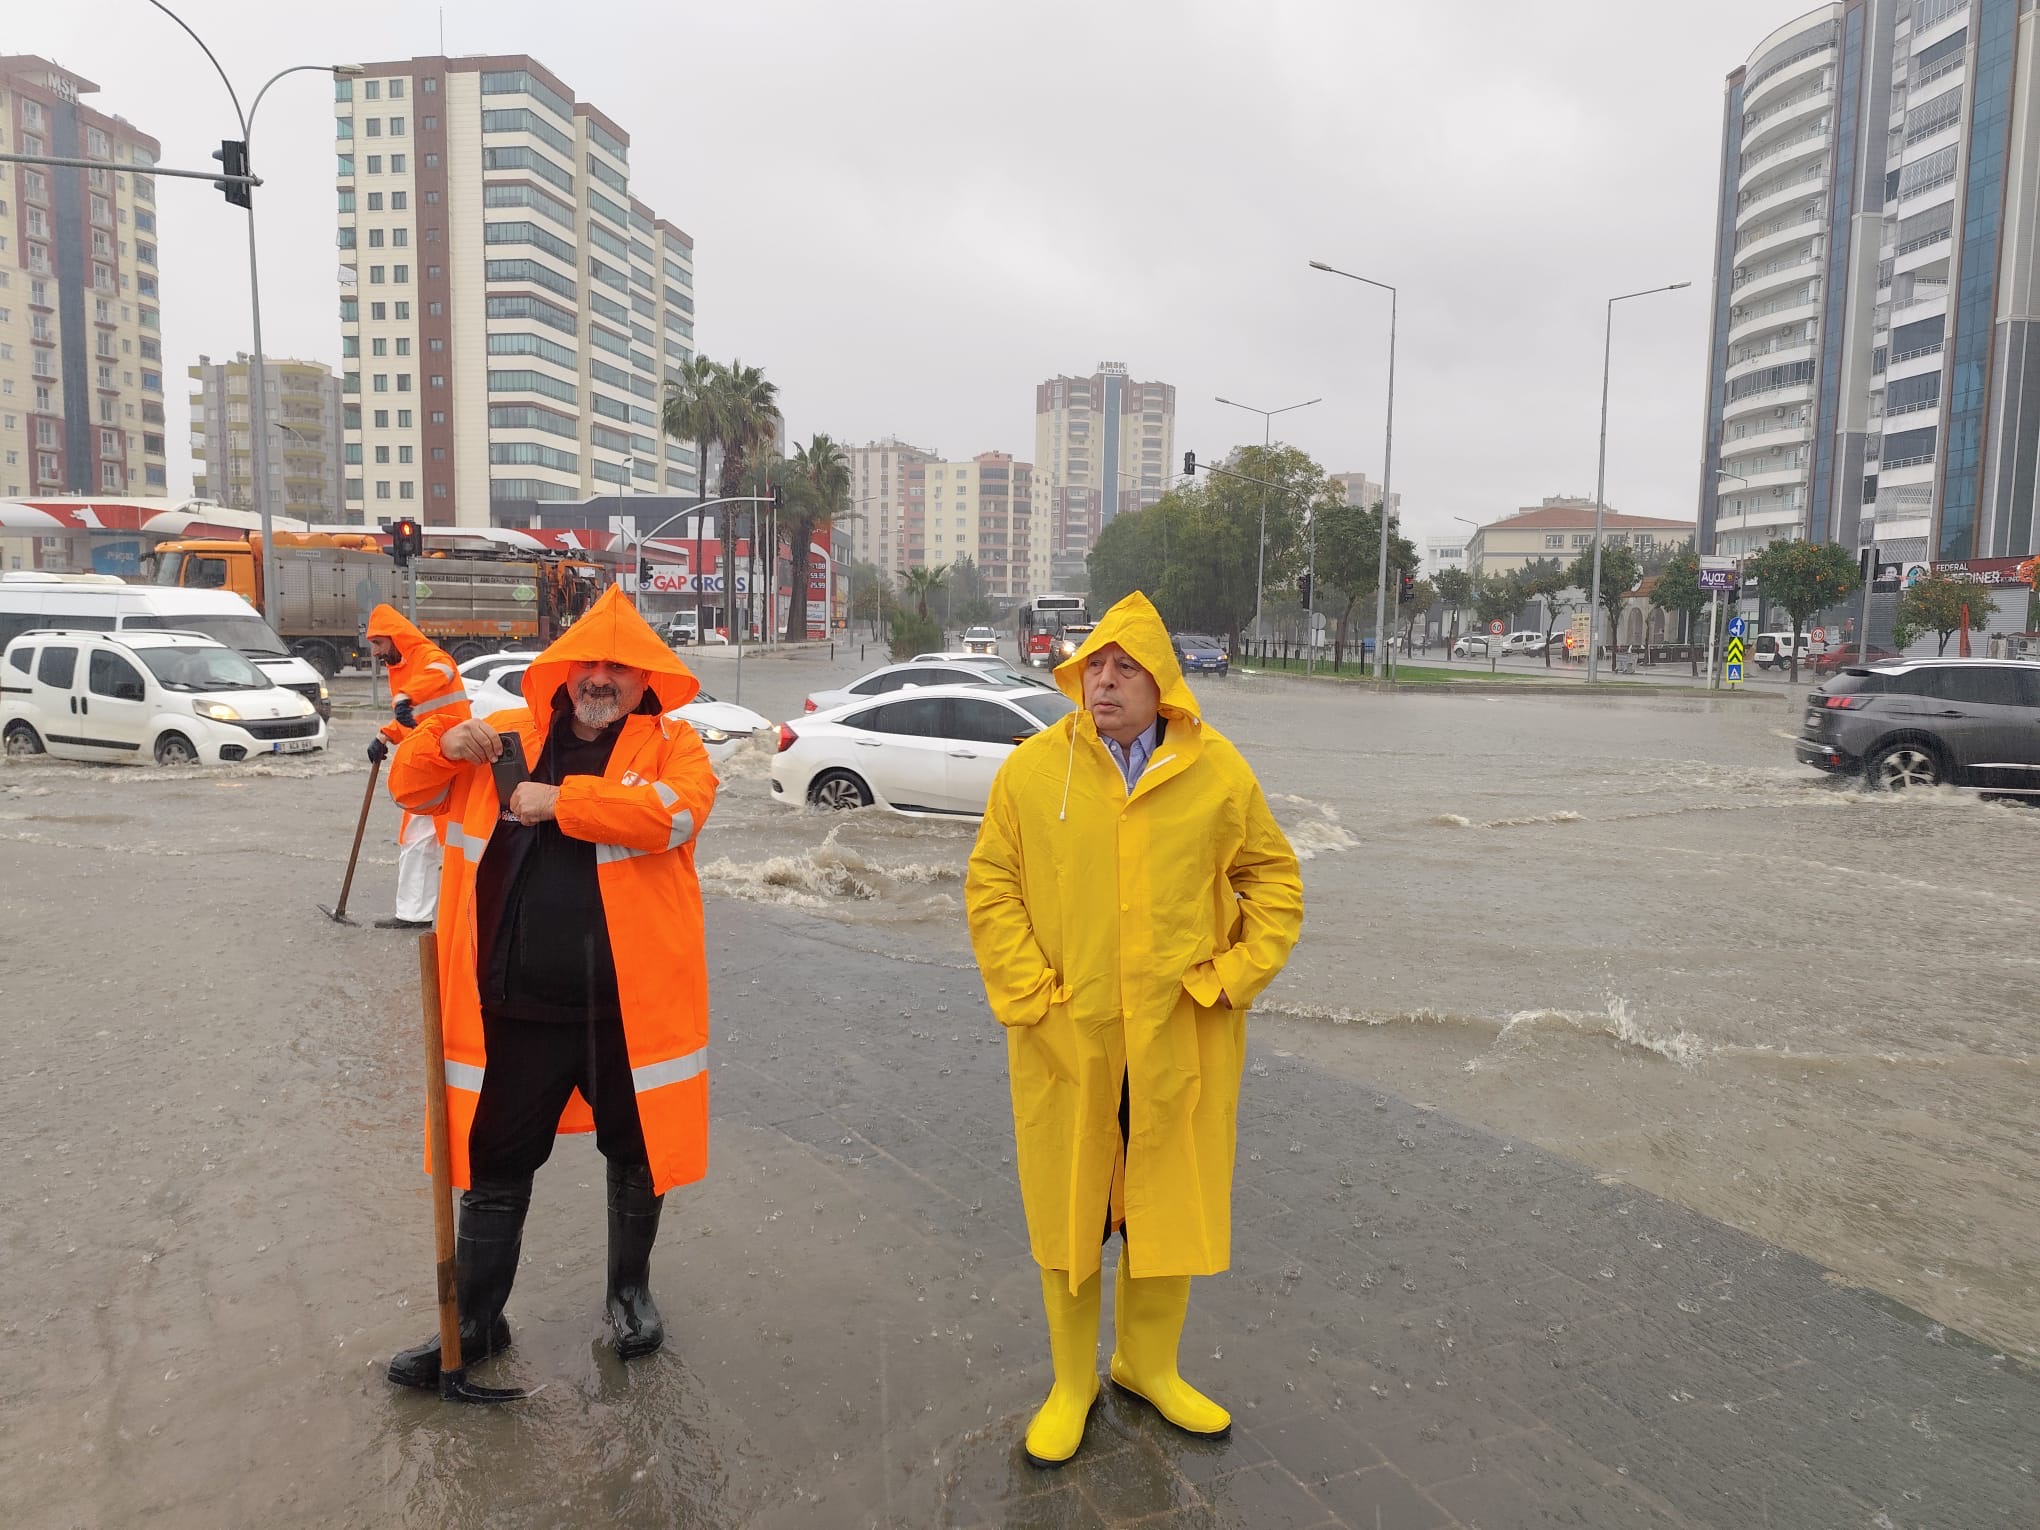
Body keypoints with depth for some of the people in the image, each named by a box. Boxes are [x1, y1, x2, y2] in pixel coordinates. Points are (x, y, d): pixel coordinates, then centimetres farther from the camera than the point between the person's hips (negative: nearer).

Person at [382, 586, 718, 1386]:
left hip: (630, 1001, -2)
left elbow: (673, 812, -22)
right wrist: (445, 742, -9)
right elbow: (412, 786, 12)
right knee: (494, 1166, 14)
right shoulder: (510, 736, 9)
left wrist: (561, 801, -23)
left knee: (635, 1153, 16)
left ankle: (630, 1291, 39)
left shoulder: (672, 743, -2)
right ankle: (476, 1322, 33)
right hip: (515, 1002, 3)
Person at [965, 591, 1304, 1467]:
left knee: (1167, 1205, 15)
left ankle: (1148, 1365, 39)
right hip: (1065, 1039, -1)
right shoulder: (1031, 770, -4)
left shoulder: (1218, 773, -2)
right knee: (1067, 1207, 12)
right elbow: (990, 888, -1)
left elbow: (1274, 881, 5)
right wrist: (1028, 994, -9)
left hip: (1179, 1041, 1)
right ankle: (1071, 1384, 33)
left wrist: (1229, 979, -5)